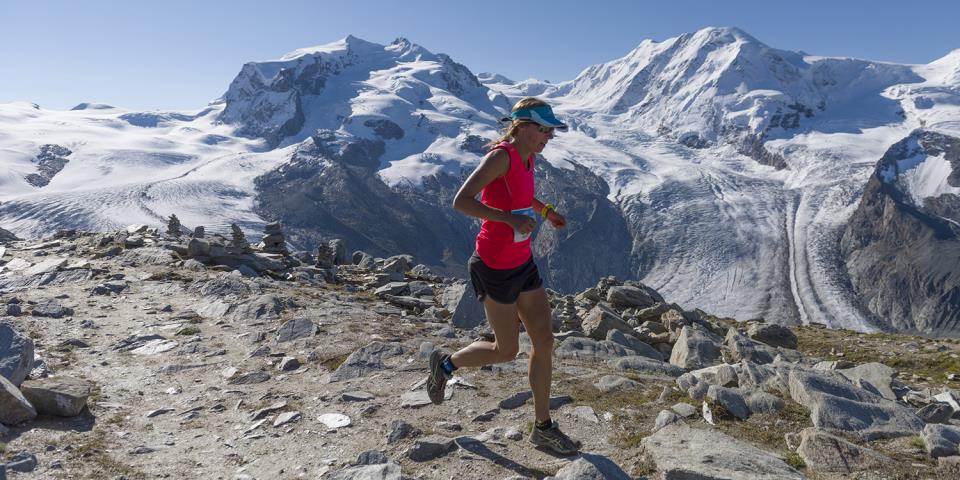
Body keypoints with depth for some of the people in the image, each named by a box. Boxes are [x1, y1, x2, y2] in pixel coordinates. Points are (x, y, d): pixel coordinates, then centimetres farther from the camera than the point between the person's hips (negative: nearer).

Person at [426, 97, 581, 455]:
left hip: (522, 263, 9)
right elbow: (461, 201, -28)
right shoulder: (501, 156, -20)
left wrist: (545, 211, 16)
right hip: (494, 269, -9)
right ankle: (445, 364, 33)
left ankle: (543, 427, 22)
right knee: (506, 351, 5)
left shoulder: (527, 157, 7)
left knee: (545, 341, 8)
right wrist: (511, 218, -32)